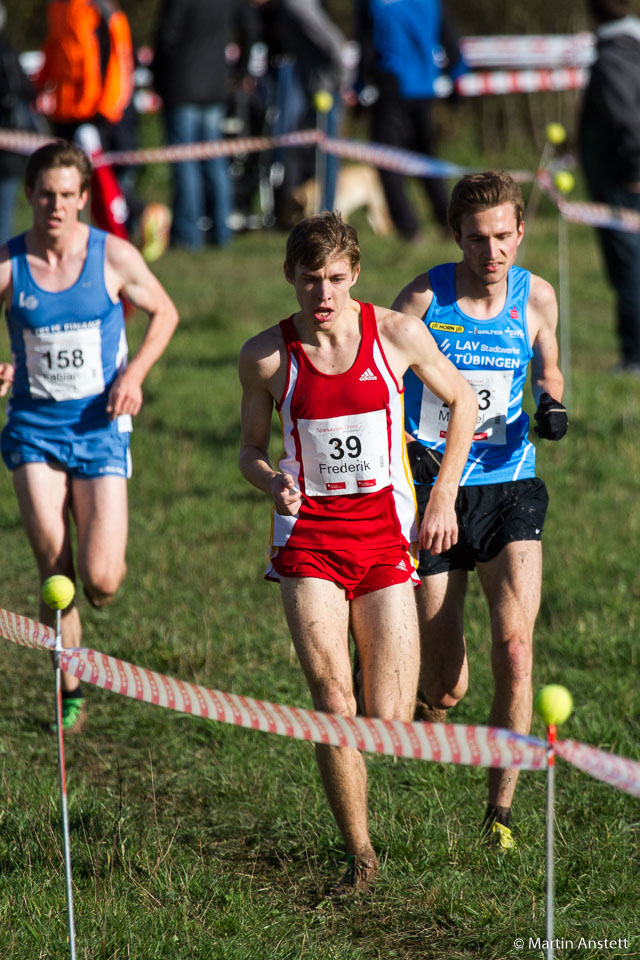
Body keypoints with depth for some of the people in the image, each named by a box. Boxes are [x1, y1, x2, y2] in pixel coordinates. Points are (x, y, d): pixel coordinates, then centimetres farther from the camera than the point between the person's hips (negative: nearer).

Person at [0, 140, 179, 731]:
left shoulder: (114, 257, -5)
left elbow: (164, 313, 10)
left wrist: (134, 373, -5)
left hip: (100, 426, -1)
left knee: (100, 582, -9)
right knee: (54, 572, -5)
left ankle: (109, 555, 29)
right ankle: (72, 691, 13)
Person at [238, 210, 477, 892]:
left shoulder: (399, 335, -3)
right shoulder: (266, 355, -2)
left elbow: (462, 401, 12)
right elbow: (251, 450, 10)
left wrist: (443, 497, 5)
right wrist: (273, 483, -13)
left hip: (385, 534, 0)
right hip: (307, 535, 0)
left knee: (389, 724, -5)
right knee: (333, 706, -14)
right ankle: (360, 856, 0)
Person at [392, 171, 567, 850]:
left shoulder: (536, 297, 1)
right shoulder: (424, 299, -10)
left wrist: (551, 404, -2)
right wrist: (403, 449, -19)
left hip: (509, 489, 2)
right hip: (431, 491, -2)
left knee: (514, 646, -17)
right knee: (443, 690, -1)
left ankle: (500, 808, -4)